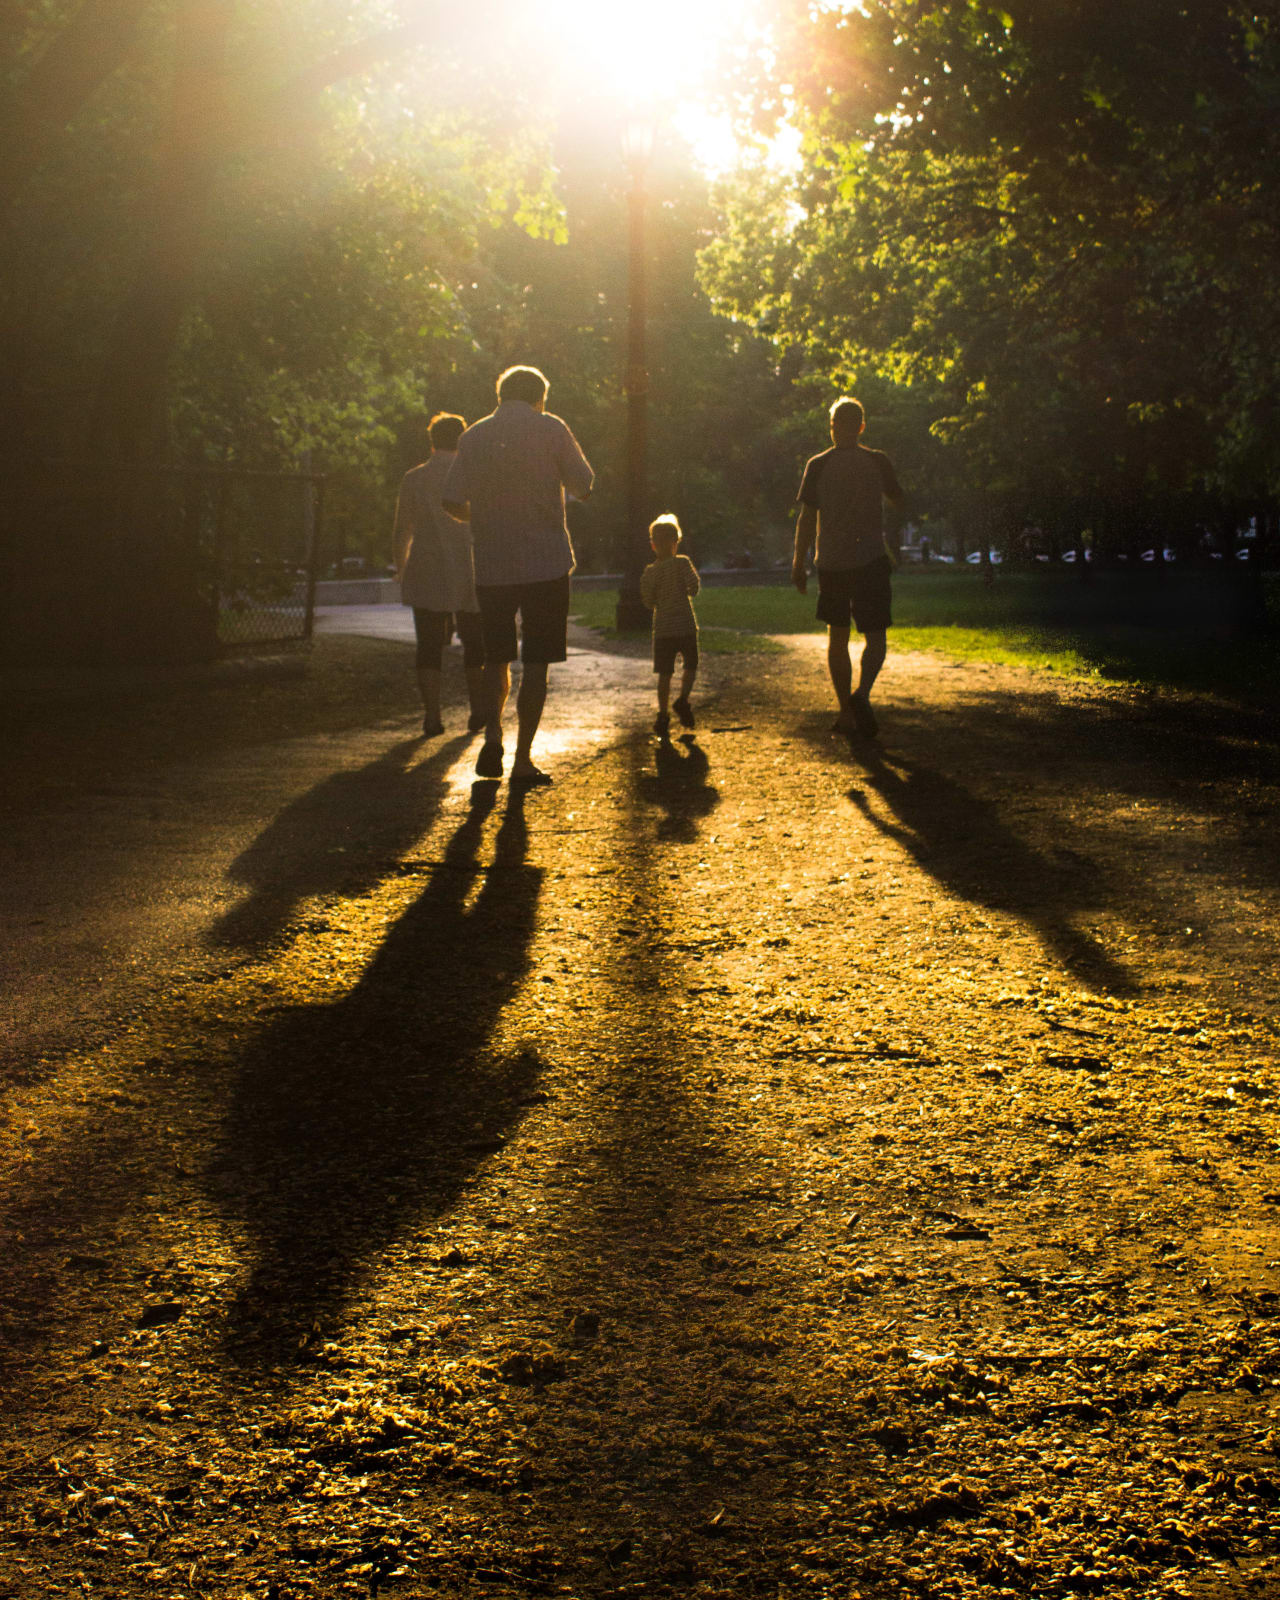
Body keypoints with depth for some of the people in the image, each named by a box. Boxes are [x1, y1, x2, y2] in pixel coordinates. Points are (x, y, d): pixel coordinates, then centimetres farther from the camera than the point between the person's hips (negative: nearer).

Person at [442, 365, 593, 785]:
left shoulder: (473, 437, 4)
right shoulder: (550, 429, -3)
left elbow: (453, 501, 0)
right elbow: (584, 487, 1)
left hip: (491, 567, 3)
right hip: (546, 564, -3)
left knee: (496, 658, 16)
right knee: (536, 662, 2)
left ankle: (492, 735, -5)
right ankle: (523, 758, 0)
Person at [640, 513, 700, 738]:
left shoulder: (650, 572, 0)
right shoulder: (682, 563, -6)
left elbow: (647, 599, -3)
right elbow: (694, 586, -14)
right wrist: (693, 584, 8)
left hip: (663, 629, 2)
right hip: (686, 626, -1)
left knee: (665, 674, 6)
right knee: (690, 666, 17)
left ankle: (663, 715, 3)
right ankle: (683, 698, -3)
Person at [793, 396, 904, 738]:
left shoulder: (818, 466, -2)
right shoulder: (878, 462, -2)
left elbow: (806, 518, -2)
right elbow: (899, 500, 14)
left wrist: (799, 563, 5)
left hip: (830, 562, 1)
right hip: (870, 560, -1)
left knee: (837, 639, 13)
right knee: (875, 636, 2)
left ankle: (846, 712, 14)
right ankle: (862, 692, -25)